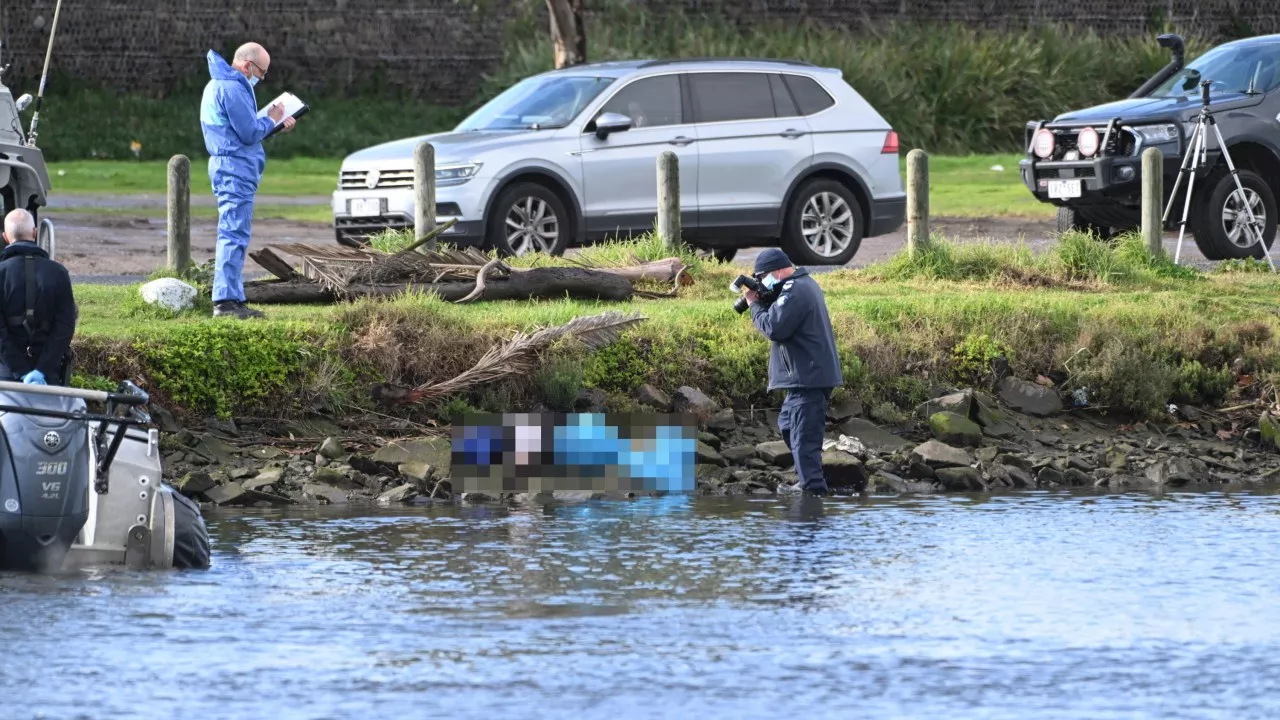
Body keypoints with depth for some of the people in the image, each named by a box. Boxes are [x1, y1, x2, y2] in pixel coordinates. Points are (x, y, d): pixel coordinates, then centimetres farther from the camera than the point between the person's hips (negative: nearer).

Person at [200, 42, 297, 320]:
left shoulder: (219, 85, 19)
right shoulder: (232, 88, -15)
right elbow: (250, 133, -17)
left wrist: (274, 125, 13)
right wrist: (271, 120, 0)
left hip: (229, 169, 11)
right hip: (236, 169, -11)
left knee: (233, 235, 13)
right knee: (234, 235, -12)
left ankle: (231, 298, 16)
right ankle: (226, 300, -15)